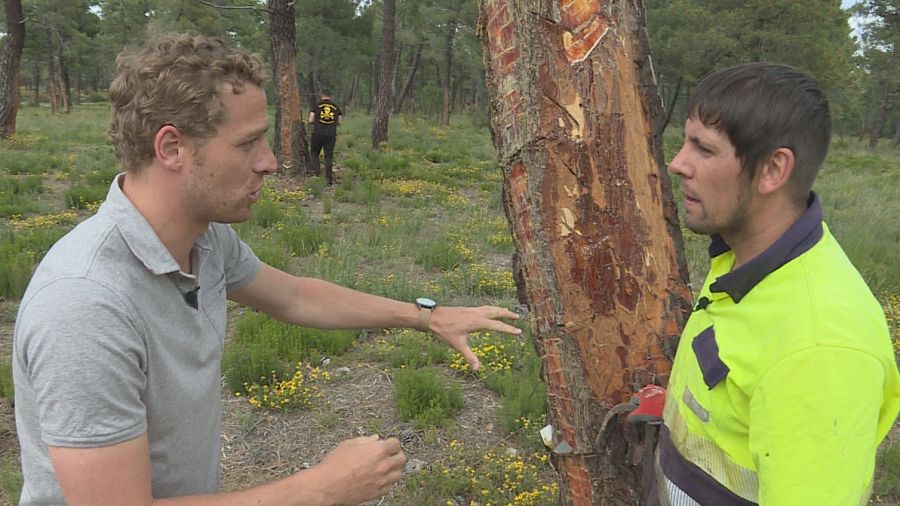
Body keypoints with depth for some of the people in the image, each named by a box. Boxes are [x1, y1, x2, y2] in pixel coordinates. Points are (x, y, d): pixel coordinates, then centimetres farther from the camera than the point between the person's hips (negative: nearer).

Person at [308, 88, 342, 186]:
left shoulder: (317, 105, 0)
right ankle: (329, 178, 4)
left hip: (318, 134, -2)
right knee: (329, 156, 7)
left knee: (314, 153, 16)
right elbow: (339, 122, 8)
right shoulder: (336, 107, 7)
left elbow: (310, 120, -3)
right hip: (331, 134, 2)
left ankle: (316, 171, 2)